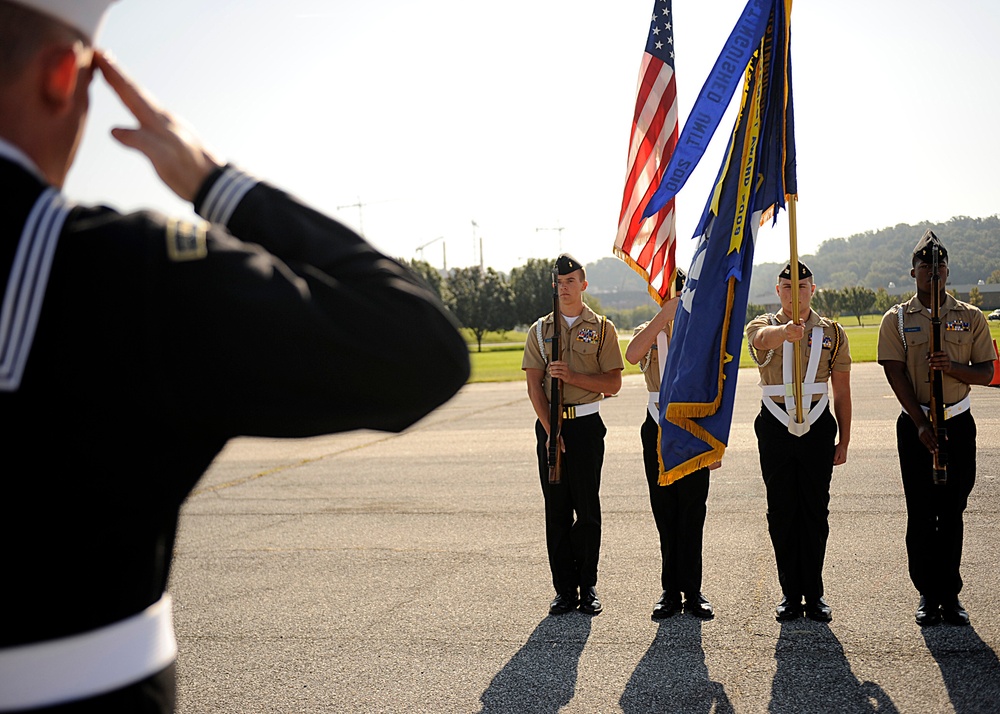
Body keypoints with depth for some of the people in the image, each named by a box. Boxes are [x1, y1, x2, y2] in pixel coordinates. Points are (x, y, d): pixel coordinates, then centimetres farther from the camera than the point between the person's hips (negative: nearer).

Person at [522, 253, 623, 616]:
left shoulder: (601, 328, 3)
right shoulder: (540, 330, 8)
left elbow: (613, 383, -3)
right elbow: (534, 385, 2)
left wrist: (572, 376, -16)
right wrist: (550, 431, -9)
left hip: (586, 425, -2)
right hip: (550, 425, 2)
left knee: (587, 509, 2)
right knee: (556, 510, 3)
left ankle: (588, 587, 12)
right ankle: (564, 589, 10)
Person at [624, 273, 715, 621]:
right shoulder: (648, 332, 5)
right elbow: (632, 355, -21)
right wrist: (664, 315, -24)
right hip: (658, 430, 1)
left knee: (692, 513, 1)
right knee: (665, 513, 5)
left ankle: (692, 592, 10)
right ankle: (671, 591, 13)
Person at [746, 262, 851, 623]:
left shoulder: (832, 333, 5)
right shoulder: (763, 326, 1)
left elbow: (842, 392, 8)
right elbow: (763, 338, -27)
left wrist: (843, 441, 5)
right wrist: (786, 331, -50)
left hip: (817, 430, 1)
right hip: (775, 430, 0)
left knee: (815, 512, 4)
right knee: (781, 512, 5)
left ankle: (814, 594, 15)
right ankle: (790, 594, 15)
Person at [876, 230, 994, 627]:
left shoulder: (970, 318, 6)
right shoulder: (897, 319, 3)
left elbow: (986, 373, 4)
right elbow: (897, 376, -4)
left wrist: (952, 367, -17)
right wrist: (921, 424, -13)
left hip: (958, 423, 1)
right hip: (914, 425, -1)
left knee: (952, 513, 4)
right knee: (921, 514, 1)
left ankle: (950, 594, 12)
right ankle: (928, 595, 10)